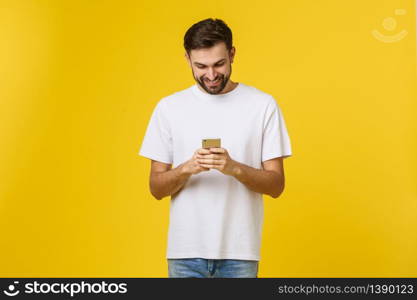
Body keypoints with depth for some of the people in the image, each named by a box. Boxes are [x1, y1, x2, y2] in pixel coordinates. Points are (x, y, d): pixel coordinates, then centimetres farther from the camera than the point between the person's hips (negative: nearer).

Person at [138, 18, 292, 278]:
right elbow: (156, 188, 3)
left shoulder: (263, 105, -1)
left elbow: (276, 185, -2)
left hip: (240, 251, -1)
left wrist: (235, 168, -20)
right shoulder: (169, 107, 3)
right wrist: (186, 169, -17)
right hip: (185, 250, 1)